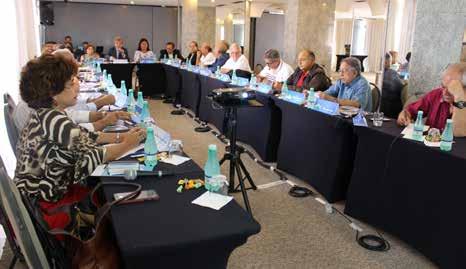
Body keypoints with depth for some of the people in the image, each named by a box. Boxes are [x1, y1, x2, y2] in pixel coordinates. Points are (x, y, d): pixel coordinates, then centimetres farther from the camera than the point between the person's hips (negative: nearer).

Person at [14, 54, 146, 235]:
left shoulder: (45, 113, 2)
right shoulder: (52, 120, -27)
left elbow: (83, 137, 5)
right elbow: (92, 155, -27)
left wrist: (119, 136, -5)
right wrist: (127, 144, -15)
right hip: (44, 205, -8)